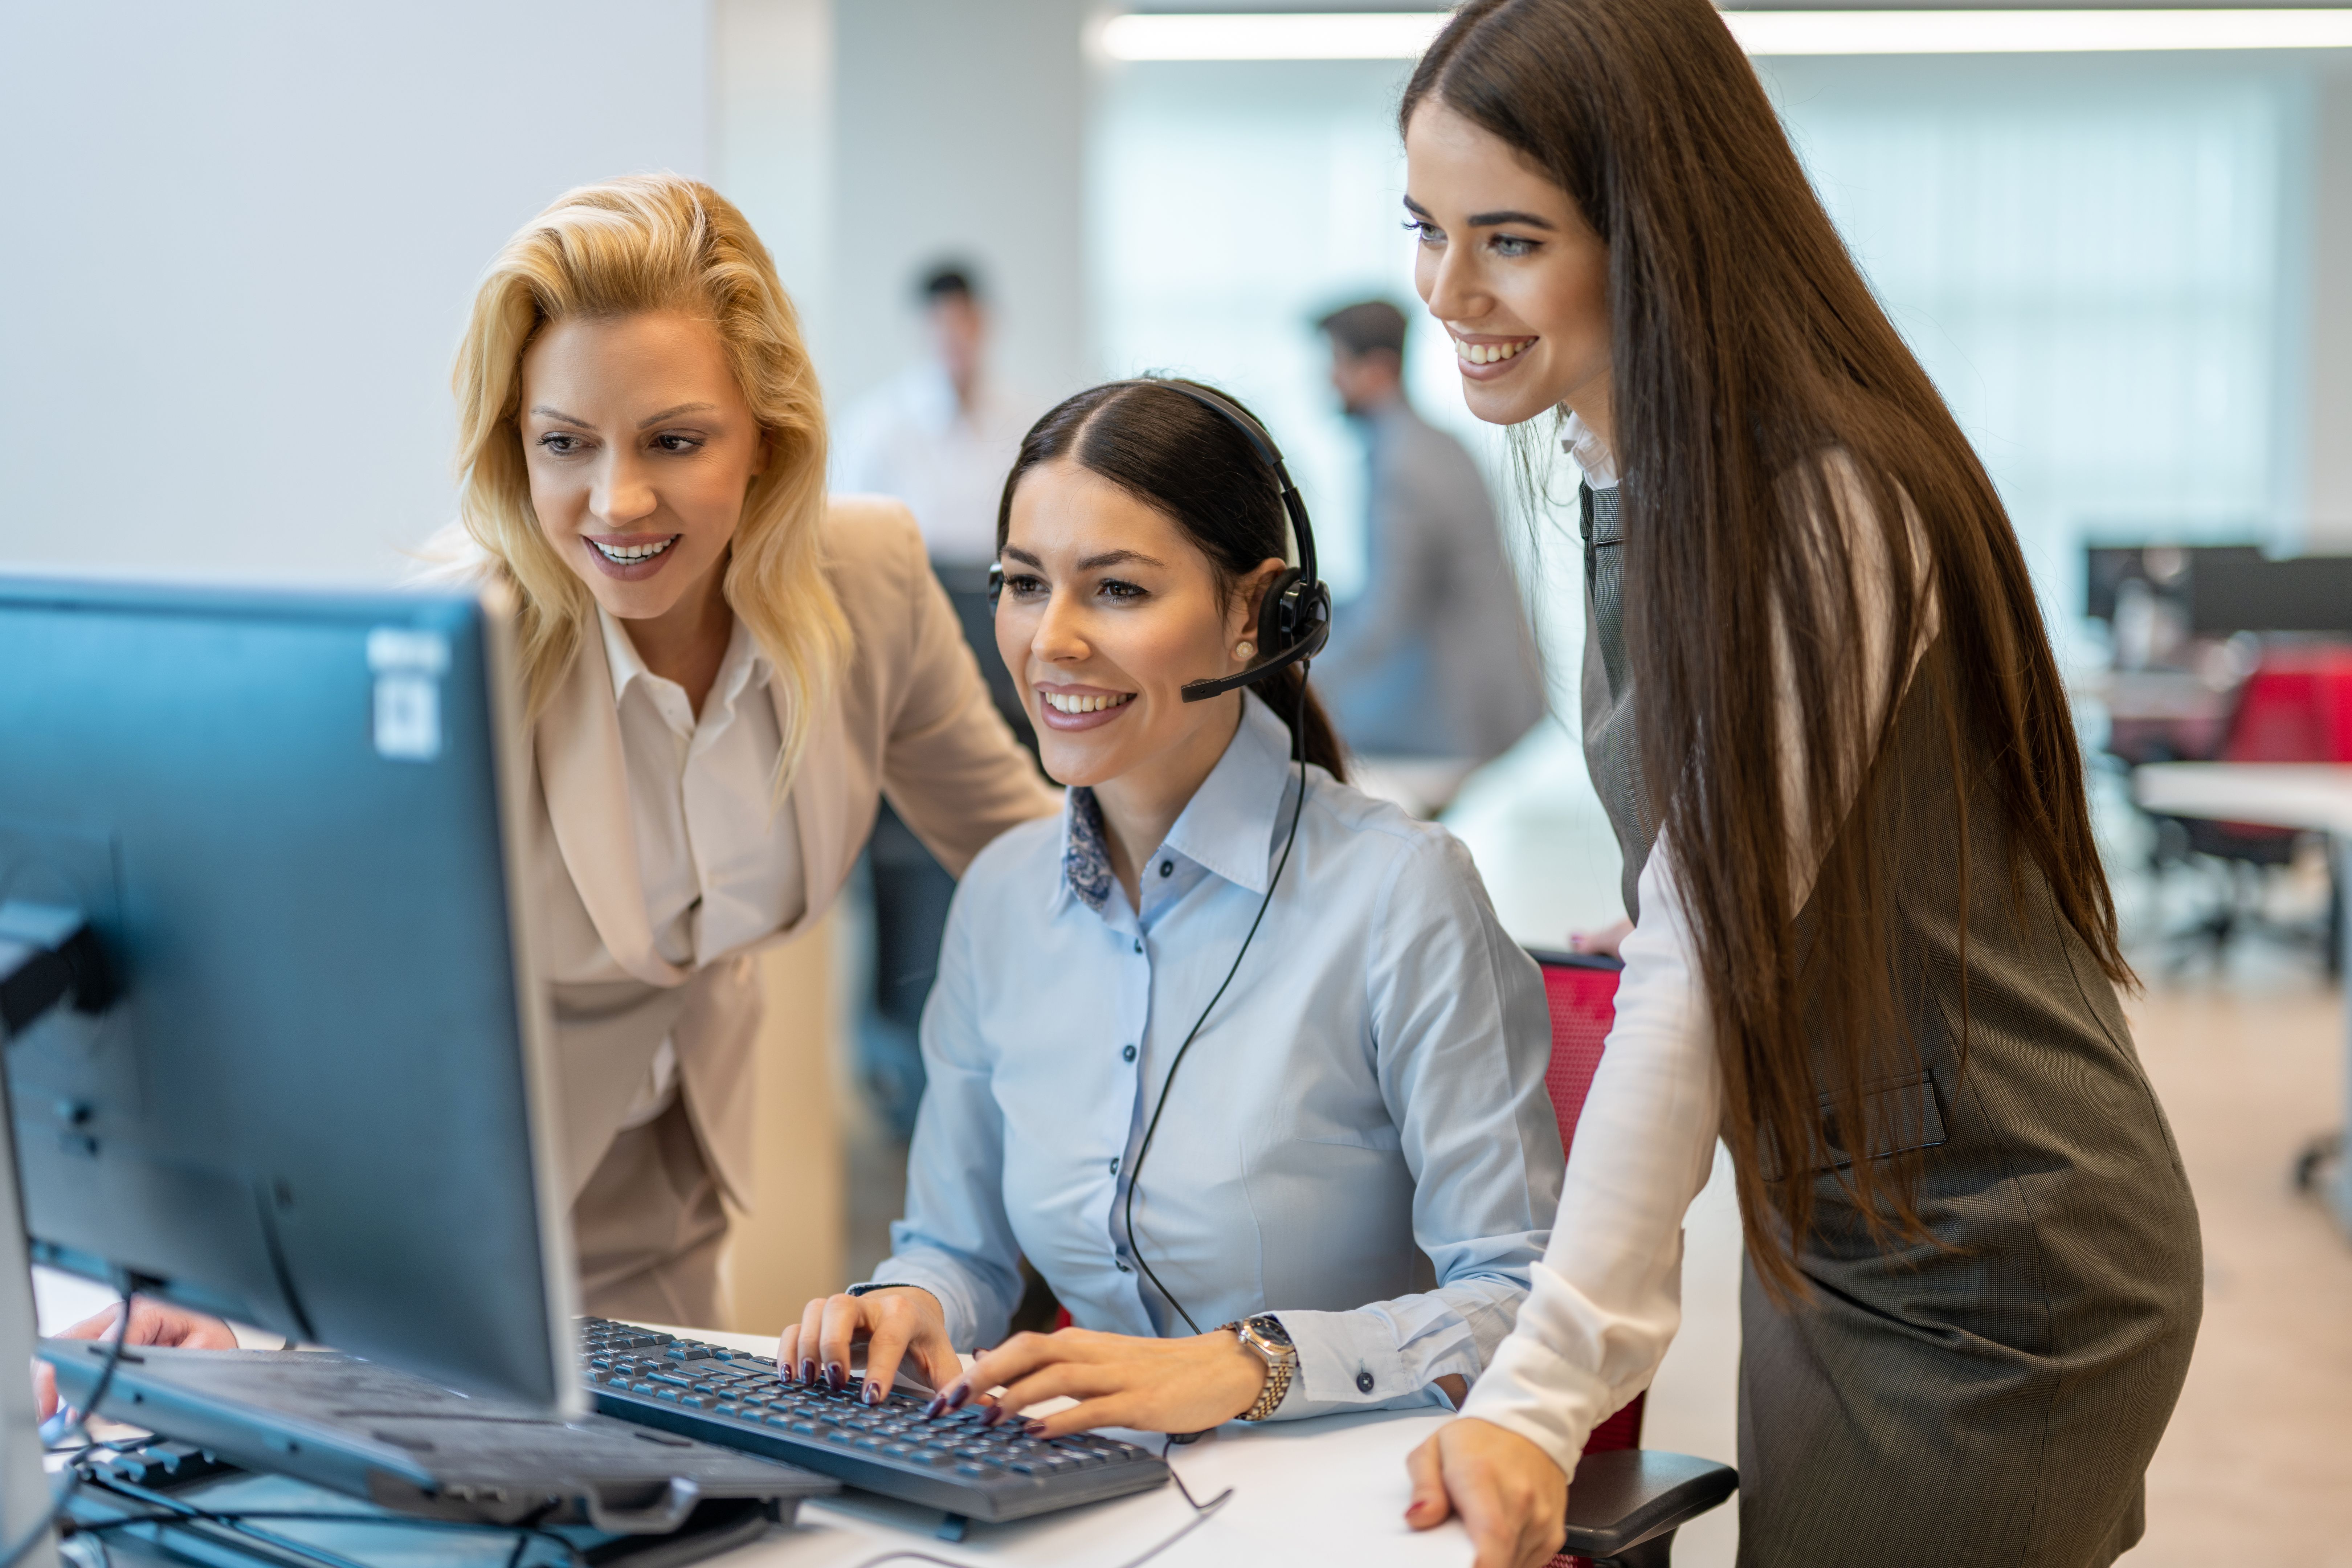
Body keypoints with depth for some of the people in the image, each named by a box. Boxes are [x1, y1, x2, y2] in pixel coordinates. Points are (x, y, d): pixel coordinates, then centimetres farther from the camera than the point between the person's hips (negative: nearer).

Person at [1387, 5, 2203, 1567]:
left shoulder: (1818, 510, -23)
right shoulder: (1637, 470, 6)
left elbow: (1705, 970, -28)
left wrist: (1543, 1393, -29)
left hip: (1986, 1290, -9)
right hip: (1837, 1237, 9)